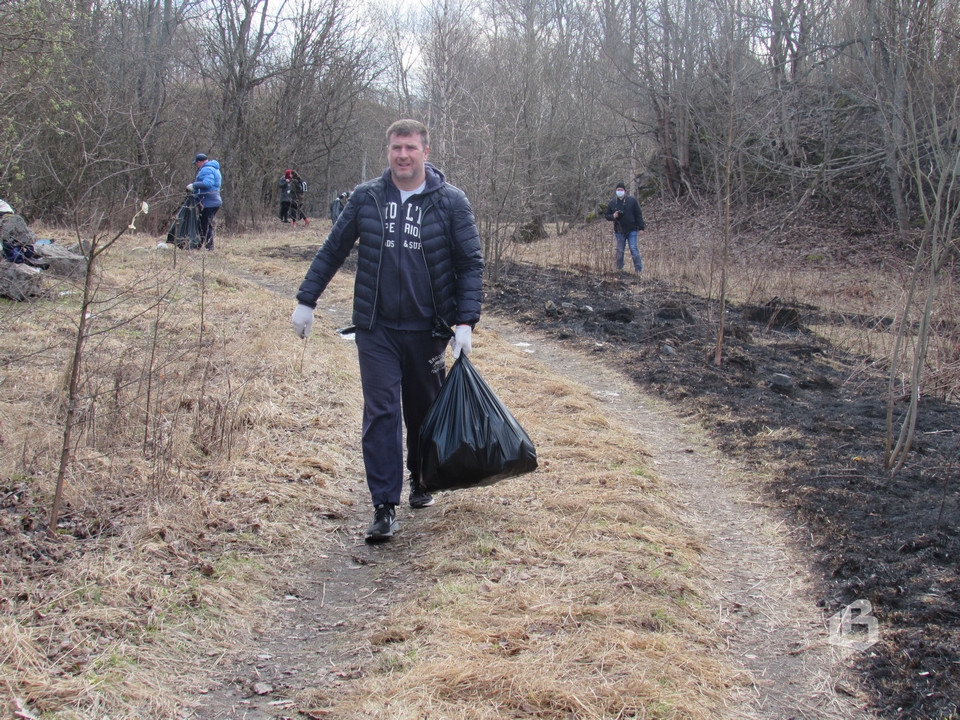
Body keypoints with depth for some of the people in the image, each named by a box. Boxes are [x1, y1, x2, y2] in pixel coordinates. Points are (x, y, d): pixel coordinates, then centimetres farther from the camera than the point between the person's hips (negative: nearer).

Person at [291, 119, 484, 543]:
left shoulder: (450, 202, -3)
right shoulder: (365, 198, 2)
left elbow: (470, 264, -2)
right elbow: (332, 251, 10)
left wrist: (465, 321, -11)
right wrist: (306, 300, 8)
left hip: (427, 330, 0)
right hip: (376, 330, 0)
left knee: (424, 411, 14)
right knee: (381, 413, -7)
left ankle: (422, 481, 38)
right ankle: (384, 508, -5)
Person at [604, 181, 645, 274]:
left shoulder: (632, 200, 1)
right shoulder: (612, 203, 8)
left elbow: (638, 215, 0)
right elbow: (607, 216, 14)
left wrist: (641, 228, -6)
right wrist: (613, 216, -10)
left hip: (631, 230, -3)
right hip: (619, 231, 3)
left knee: (634, 249, -8)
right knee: (620, 251, 7)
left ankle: (639, 269, -3)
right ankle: (619, 269, 17)